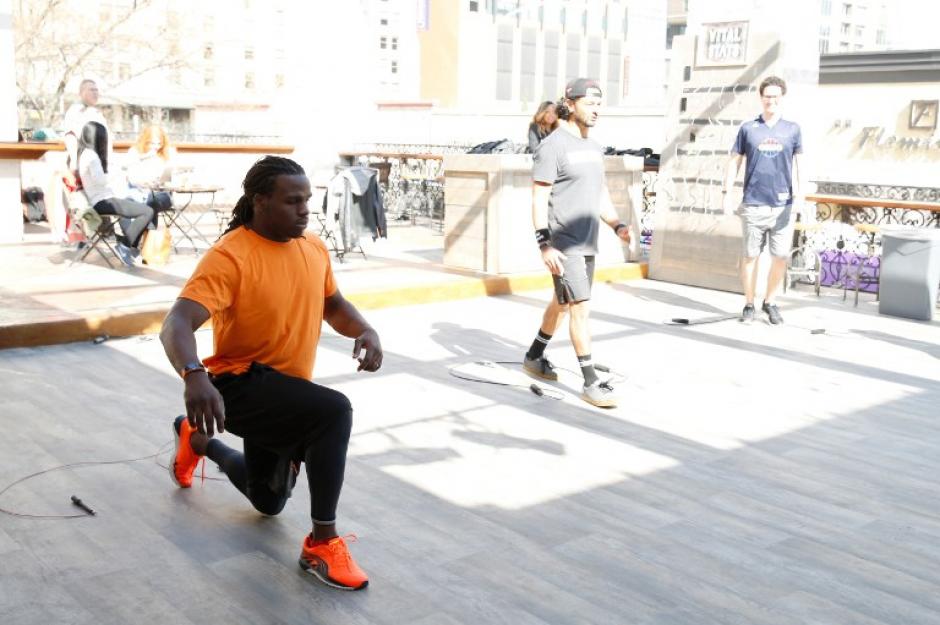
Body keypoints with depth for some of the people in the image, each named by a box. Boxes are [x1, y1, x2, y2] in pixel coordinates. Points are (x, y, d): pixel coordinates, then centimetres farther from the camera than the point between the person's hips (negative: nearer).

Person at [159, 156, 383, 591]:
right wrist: (195, 375, -54)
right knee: (334, 411, -35)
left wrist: (366, 331, -8)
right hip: (241, 384, -8)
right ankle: (322, 544, -21)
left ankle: (198, 439, 48)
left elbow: (333, 305, 15)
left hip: (284, 389, 8)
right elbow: (177, 325, -33)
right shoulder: (230, 256, -23)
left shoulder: (314, 248, -2)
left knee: (268, 501, 25)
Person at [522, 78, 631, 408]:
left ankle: (534, 357, 37)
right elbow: (539, 199, -14)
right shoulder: (552, 146, -11)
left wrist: (617, 225, 4)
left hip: (587, 243, 9)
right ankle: (591, 383, -5)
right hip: (562, 244, -8)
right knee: (580, 307, -10)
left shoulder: (594, 147, 14)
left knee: (562, 303, 19)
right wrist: (544, 244, -21)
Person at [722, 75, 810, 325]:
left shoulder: (792, 129, 8)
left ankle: (770, 302, 20)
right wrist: (727, 192, -1)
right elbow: (734, 162, 8)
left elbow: (798, 166, 7)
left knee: (781, 257, 3)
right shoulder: (748, 128, 6)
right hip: (753, 204, -1)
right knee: (751, 255, 4)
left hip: (783, 205, 1)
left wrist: (800, 198, -2)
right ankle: (749, 304, 16)